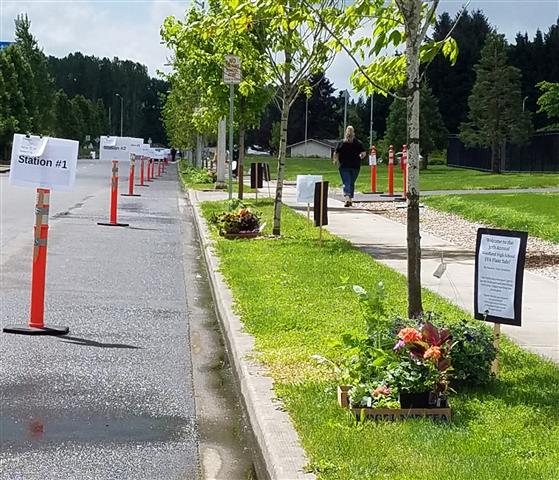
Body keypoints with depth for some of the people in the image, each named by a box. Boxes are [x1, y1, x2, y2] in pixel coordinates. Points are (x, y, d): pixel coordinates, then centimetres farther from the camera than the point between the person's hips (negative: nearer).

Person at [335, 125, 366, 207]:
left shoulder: (341, 143, -2)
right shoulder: (358, 143, 1)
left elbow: (336, 153, -1)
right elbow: (364, 153, -1)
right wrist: (359, 157, 19)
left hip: (344, 166, -2)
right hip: (355, 166, 2)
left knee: (346, 183, -6)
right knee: (352, 183, 16)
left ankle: (347, 198, -26)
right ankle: (350, 199, 21)